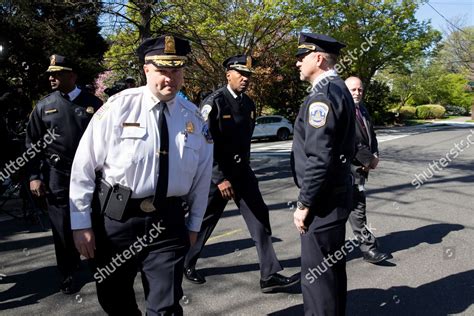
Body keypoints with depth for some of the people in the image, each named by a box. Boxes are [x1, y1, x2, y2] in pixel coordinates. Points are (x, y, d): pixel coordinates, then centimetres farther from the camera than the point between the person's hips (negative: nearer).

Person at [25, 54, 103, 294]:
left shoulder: (93, 103, 1)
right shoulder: (43, 106, 4)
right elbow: (32, 144, 6)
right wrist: (34, 176, -1)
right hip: (57, 176, 1)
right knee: (63, 227, 7)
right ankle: (68, 273, 24)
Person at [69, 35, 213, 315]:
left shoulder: (194, 118, 1)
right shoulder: (119, 107, -8)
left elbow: (202, 176, 10)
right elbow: (84, 166, -4)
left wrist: (194, 225, 13)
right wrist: (81, 222, -4)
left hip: (168, 222, 1)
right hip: (115, 217, 0)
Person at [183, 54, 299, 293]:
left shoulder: (249, 104, 7)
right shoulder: (214, 103, -14)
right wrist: (220, 178, -21)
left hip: (242, 171, 6)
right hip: (217, 173, -6)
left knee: (260, 218, 0)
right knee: (204, 221, 9)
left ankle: (270, 276, 6)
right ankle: (187, 264, 34)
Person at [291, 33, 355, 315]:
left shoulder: (323, 95, -18)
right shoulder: (340, 89, 13)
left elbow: (319, 158, -25)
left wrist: (304, 204, -17)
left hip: (324, 198, -10)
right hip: (337, 193, 10)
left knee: (317, 272, 1)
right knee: (332, 266, 22)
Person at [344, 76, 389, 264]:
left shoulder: (362, 110, 14)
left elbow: (371, 135, 18)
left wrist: (374, 155, 1)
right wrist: (368, 159, -13)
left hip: (362, 165, 9)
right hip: (348, 165, -8)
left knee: (352, 205, 17)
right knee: (358, 207, -5)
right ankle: (368, 247, 2)